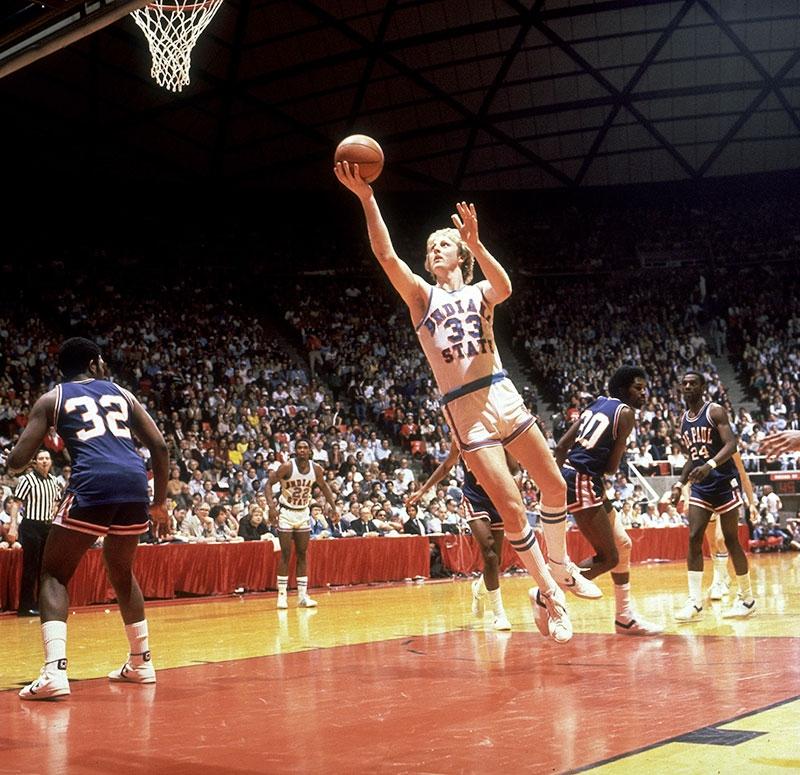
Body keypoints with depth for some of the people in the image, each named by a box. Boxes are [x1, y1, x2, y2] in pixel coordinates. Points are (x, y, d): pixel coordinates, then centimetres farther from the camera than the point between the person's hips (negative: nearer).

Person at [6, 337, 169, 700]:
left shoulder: (52, 398, 16)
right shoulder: (122, 394, 25)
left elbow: (18, 461, 11)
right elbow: (159, 446, 18)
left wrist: (11, 461, 35)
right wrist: (159, 502, 26)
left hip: (93, 483, -4)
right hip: (135, 482, 4)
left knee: (54, 575, 9)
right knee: (121, 572, 26)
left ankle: (55, 671, -10)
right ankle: (140, 662, 33)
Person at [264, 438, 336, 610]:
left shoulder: (315, 469, -6)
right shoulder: (287, 466, -19)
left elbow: (324, 487, 11)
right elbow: (268, 484, -15)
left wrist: (334, 507, 3)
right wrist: (271, 506, -28)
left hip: (303, 513, 4)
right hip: (286, 513, -4)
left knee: (302, 555, 6)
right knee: (286, 555, -5)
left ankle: (302, 595, 10)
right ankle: (282, 595, 3)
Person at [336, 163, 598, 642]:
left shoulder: (480, 292, 11)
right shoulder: (422, 296, 7)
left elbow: (504, 287, -15)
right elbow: (386, 256, -10)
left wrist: (475, 244, -29)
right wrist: (367, 198, -19)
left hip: (503, 394, 3)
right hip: (465, 409, -2)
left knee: (555, 486, 8)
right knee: (512, 508, -6)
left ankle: (561, 566, 32)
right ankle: (548, 593, 11)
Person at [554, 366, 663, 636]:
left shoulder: (596, 404, 17)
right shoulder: (625, 412, -6)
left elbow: (562, 446, 14)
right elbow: (612, 466, -9)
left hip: (568, 475, 9)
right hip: (582, 482, -9)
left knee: (623, 545, 17)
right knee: (608, 558, -3)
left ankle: (625, 617, 24)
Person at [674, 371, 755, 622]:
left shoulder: (715, 411, -8)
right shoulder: (683, 420, 12)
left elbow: (731, 445, -20)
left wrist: (710, 465, -36)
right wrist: (681, 483, 12)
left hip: (724, 482, -6)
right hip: (700, 487, 6)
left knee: (731, 541, 1)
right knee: (694, 539, -6)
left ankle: (747, 599, 15)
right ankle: (695, 603, -6)